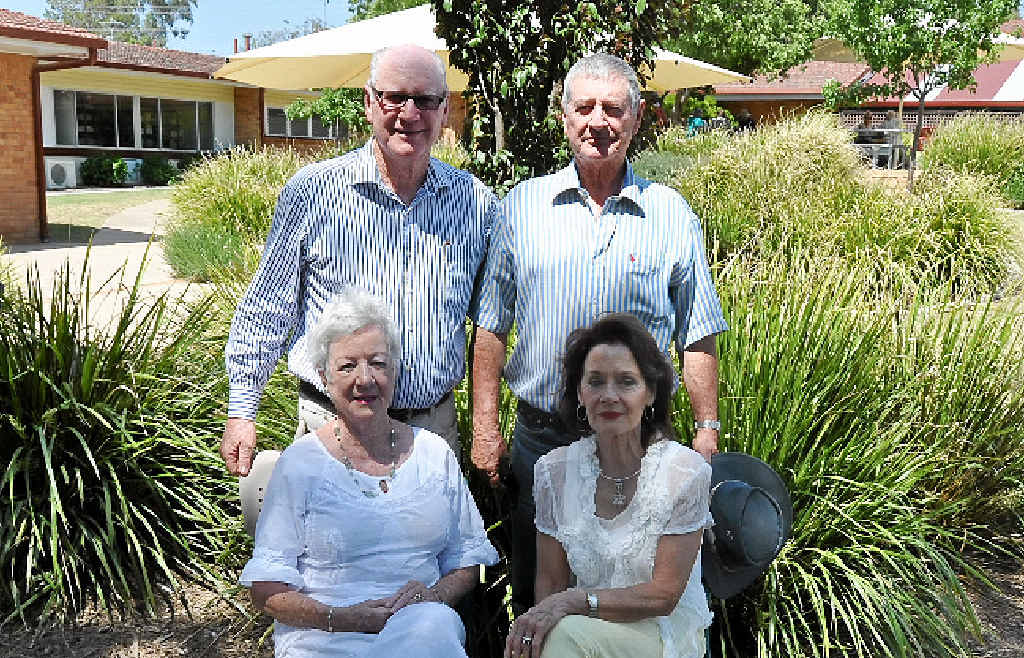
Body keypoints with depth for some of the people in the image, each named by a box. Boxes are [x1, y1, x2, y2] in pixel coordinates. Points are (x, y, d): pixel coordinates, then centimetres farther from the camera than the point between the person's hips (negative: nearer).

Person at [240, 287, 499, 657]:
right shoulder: (300, 463, 1)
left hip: (425, 628, 4)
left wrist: (436, 594, -7)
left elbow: (467, 557, 15)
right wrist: (341, 618, -17)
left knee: (435, 625, -32)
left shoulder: (434, 453, 10)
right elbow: (266, 591, -2)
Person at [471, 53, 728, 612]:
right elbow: (491, 325, 4)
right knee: (532, 598, 15)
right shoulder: (523, 205, 2)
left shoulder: (671, 216, 0)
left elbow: (698, 338, 5)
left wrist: (707, 433, 1)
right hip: (538, 436, 1)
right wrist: (484, 426, 1)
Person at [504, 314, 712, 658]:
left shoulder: (686, 471, -11)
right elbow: (549, 581, 5)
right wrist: (540, 620, -15)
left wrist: (572, 601, -22)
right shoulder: (555, 469, -1)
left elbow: (663, 595, -12)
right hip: (589, 625, 3)